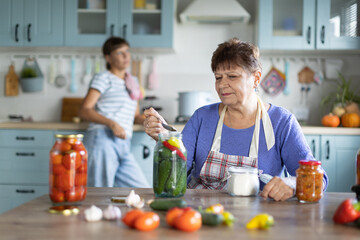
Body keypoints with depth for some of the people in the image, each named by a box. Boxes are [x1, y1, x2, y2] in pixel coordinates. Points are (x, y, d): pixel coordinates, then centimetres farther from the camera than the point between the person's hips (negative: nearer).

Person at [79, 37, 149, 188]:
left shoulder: (132, 82, 23)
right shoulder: (103, 78, 2)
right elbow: (84, 111, -7)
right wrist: (112, 123, -20)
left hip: (123, 147, 7)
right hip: (103, 141, -7)